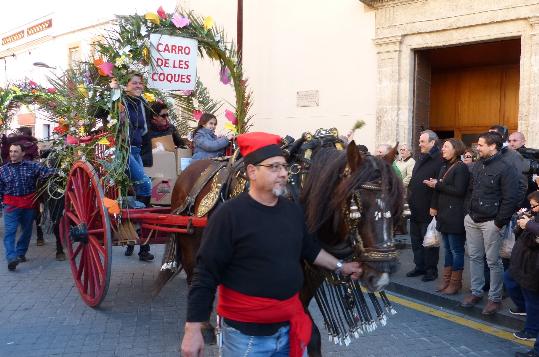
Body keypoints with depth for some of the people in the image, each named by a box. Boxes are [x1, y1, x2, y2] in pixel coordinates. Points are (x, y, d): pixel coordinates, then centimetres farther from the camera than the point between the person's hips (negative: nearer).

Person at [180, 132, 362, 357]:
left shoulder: (293, 210, 2)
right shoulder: (229, 215, -17)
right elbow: (205, 276, -16)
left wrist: (340, 267, 21)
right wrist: (192, 330, -17)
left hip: (291, 326, 6)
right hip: (245, 333, -6)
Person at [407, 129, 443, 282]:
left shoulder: (439, 160, -14)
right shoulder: (420, 159, 15)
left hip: (428, 210, -9)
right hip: (415, 209, 9)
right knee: (416, 239, 15)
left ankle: (431, 269, 14)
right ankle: (420, 266, 27)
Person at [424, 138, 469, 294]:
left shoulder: (461, 167, -10)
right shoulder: (445, 167, 16)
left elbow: (459, 191, -18)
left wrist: (437, 185, -14)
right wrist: (434, 206, 6)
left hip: (455, 216, -8)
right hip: (444, 214, 8)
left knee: (456, 249, 1)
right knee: (448, 248, 13)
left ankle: (456, 282, 9)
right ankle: (446, 279, 20)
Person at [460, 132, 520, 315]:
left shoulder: (505, 169, -12)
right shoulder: (478, 166, 12)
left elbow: (510, 199, -14)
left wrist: (499, 223, -14)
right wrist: (469, 213, 13)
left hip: (491, 222, -7)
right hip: (472, 220, 7)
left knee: (493, 261, 0)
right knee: (475, 257, 13)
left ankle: (495, 298, 11)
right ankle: (476, 292, 24)